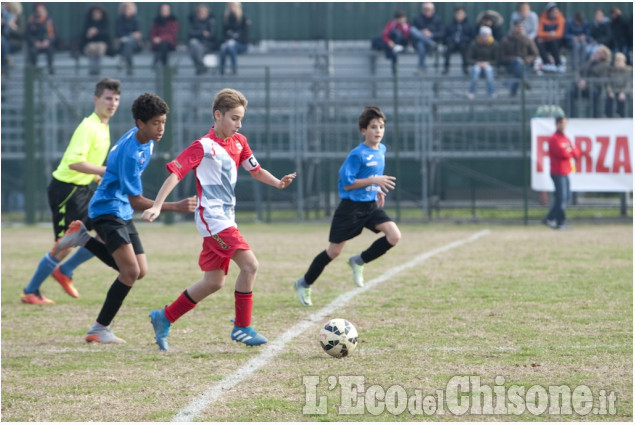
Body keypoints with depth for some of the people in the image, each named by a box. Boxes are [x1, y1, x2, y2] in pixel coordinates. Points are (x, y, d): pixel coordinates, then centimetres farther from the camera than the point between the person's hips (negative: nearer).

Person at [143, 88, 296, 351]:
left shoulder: (238, 142, 10)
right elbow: (175, 173, -16)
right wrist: (157, 206, -25)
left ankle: (164, 318, 23)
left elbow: (255, 170, 18)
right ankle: (242, 327, -10)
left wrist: (278, 183, -2)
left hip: (226, 219, 9)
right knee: (249, 264, -19)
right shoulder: (204, 146, -12)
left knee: (214, 282, 12)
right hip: (212, 218, -9)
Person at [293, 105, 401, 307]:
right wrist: (374, 181, -22)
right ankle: (304, 284, 20)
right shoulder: (357, 154, -16)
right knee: (334, 251, 1)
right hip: (351, 206, -6)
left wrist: (378, 189, 10)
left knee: (394, 235, -15)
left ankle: (359, 261, 4)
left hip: (371, 206, 6)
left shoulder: (381, 150, 7)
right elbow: (347, 183, -19)